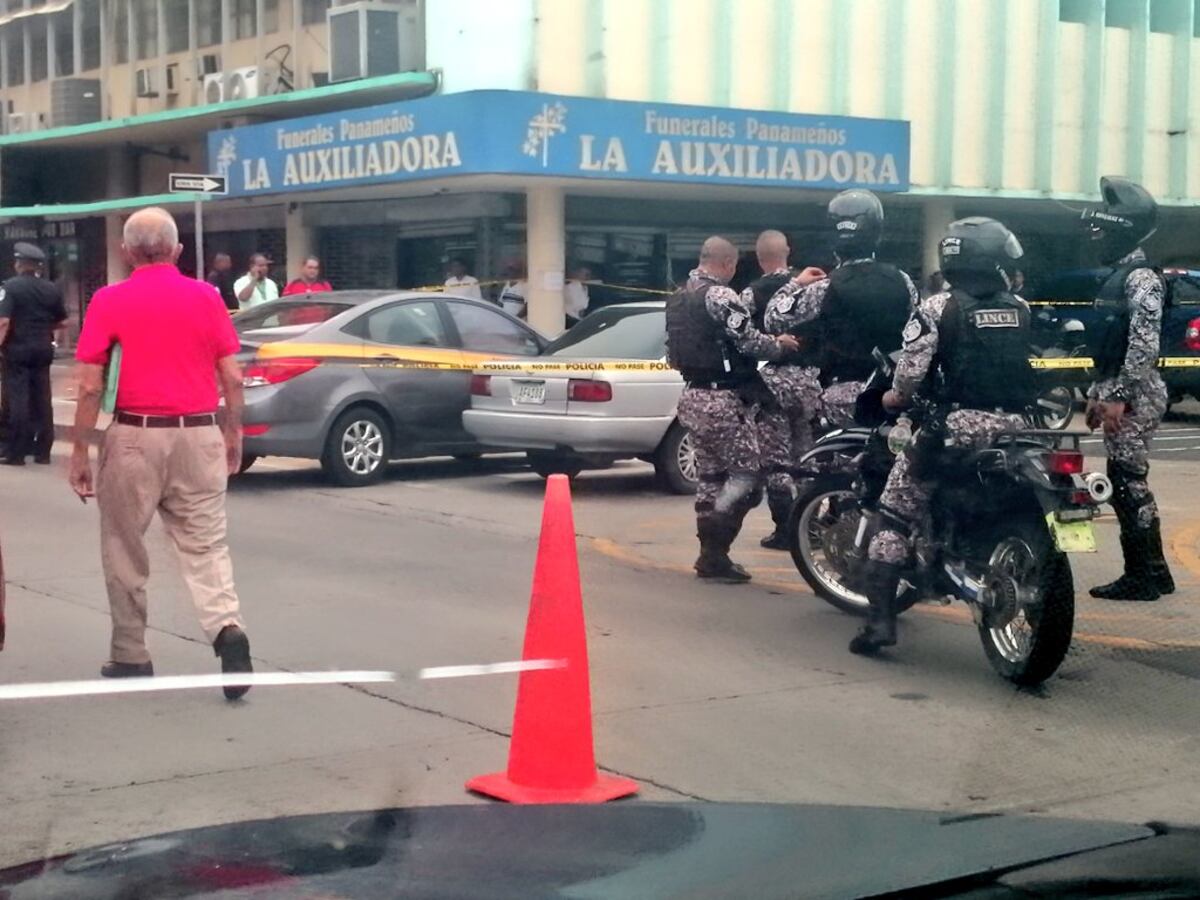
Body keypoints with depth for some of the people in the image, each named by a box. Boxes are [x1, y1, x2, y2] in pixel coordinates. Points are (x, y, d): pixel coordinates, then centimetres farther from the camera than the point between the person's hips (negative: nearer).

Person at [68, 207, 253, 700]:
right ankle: (227, 628, -14)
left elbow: (90, 387, -5)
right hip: (199, 436, 2)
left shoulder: (109, 301, -3)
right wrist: (233, 435, 16)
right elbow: (233, 379, 4)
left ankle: (130, 656, 20)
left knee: (125, 550, 12)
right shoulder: (207, 296, 4)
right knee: (206, 546, 8)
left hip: (135, 437, -2)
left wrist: (79, 453, 2)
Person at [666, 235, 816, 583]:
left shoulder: (678, 298, 14)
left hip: (692, 396, 10)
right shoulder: (719, 294, -15)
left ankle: (710, 554, 16)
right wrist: (779, 345, -1)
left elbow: (673, 353, 19)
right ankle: (714, 550, -12)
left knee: (711, 476, 14)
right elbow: (748, 340, -17)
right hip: (723, 399, -9)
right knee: (745, 475, -5)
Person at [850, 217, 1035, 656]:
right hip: (1015, 426, 4)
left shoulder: (938, 307, -4)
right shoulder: (1020, 309, 8)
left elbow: (911, 369, -9)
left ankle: (881, 616, -4)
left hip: (957, 426, -4)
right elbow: (1020, 364, 13)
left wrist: (896, 397, 11)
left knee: (894, 512, 5)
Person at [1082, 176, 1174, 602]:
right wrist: (1097, 393, 22)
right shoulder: (1118, 276, 18)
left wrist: (1119, 397, -24)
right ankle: (1154, 570, 18)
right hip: (1120, 393, 10)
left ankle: (1142, 576, -2)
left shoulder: (1142, 278, -14)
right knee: (1128, 482, 12)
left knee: (1128, 482, -8)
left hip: (1135, 396, -10)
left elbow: (1145, 344, -22)